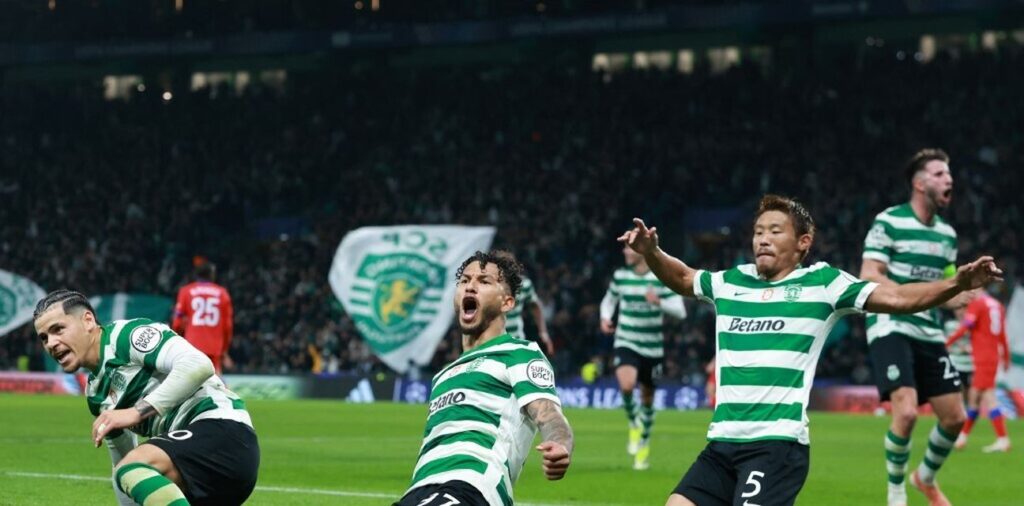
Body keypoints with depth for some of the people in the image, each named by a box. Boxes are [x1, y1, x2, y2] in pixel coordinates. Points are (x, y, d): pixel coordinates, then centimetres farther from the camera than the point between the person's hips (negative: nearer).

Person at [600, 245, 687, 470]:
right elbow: (609, 299, 19)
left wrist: (659, 302, -29)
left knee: (647, 397, 11)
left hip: (652, 347, 0)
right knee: (626, 385, -28)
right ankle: (634, 424, 1)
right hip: (626, 343, 0)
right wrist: (605, 318, -2)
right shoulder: (620, 276, 1)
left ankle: (644, 445, 32)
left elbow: (680, 311, -10)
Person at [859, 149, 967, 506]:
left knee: (954, 417, 4)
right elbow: (869, 277, -13)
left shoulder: (947, 233, 14)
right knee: (906, 411, -21)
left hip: (929, 334, 7)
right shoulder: (889, 222, -7)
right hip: (891, 328, -7)